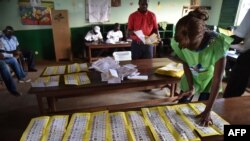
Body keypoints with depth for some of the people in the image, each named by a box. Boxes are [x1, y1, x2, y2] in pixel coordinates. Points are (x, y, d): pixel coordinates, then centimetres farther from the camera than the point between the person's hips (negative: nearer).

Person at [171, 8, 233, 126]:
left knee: (201, 111, 6)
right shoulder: (177, 43, -31)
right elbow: (186, 65, -11)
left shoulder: (217, 44, -37)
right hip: (190, 80, 2)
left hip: (209, 81, -1)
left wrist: (208, 110, -29)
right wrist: (191, 87, -20)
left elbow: (217, 79, -31)